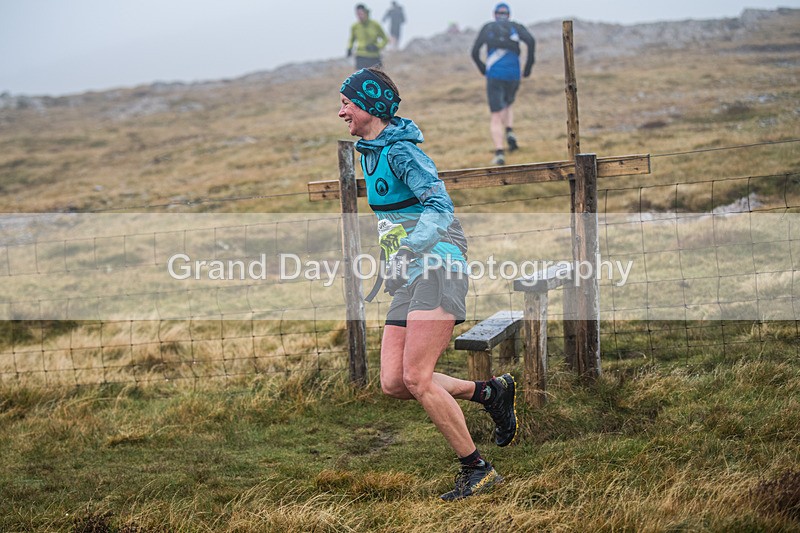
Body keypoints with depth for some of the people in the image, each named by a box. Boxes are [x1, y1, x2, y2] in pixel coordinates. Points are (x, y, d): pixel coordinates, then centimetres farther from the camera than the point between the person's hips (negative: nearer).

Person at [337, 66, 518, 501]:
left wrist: (408, 252, -34)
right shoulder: (370, 153, 17)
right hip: (409, 282, 9)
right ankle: (489, 391, 14)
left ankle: (476, 469, -5)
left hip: (437, 268, -9)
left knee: (416, 378, -15)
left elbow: (440, 206, -21)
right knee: (392, 383, -2)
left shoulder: (401, 150, -11)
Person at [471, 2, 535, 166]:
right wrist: (529, 65, 2)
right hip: (513, 75, 2)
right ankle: (510, 132, 3)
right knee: (507, 106, 30)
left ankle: (499, 153, -21)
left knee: (496, 117, -2)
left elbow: (475, 52, 7)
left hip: (494, 76, -2)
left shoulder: (487, 27, 14)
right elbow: (531, 41, -6)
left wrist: (483, 69, 24)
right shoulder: (516, 27, 14)